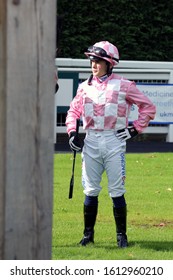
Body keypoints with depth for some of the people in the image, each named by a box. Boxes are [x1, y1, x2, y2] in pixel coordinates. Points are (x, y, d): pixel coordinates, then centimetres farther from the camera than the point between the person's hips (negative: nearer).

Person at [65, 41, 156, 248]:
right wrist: (72, 132, 0)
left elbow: (148, 107, 3)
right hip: (91, 142, 3)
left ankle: (121, 234, 5)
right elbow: (73, 110, 16)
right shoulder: (85, 87, 10)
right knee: (90, 190, 4)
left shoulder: (123, 85, -2)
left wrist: (136, 129, -3)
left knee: (117, 191, -3)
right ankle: (88, 233, 12)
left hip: (114, 142, -3)